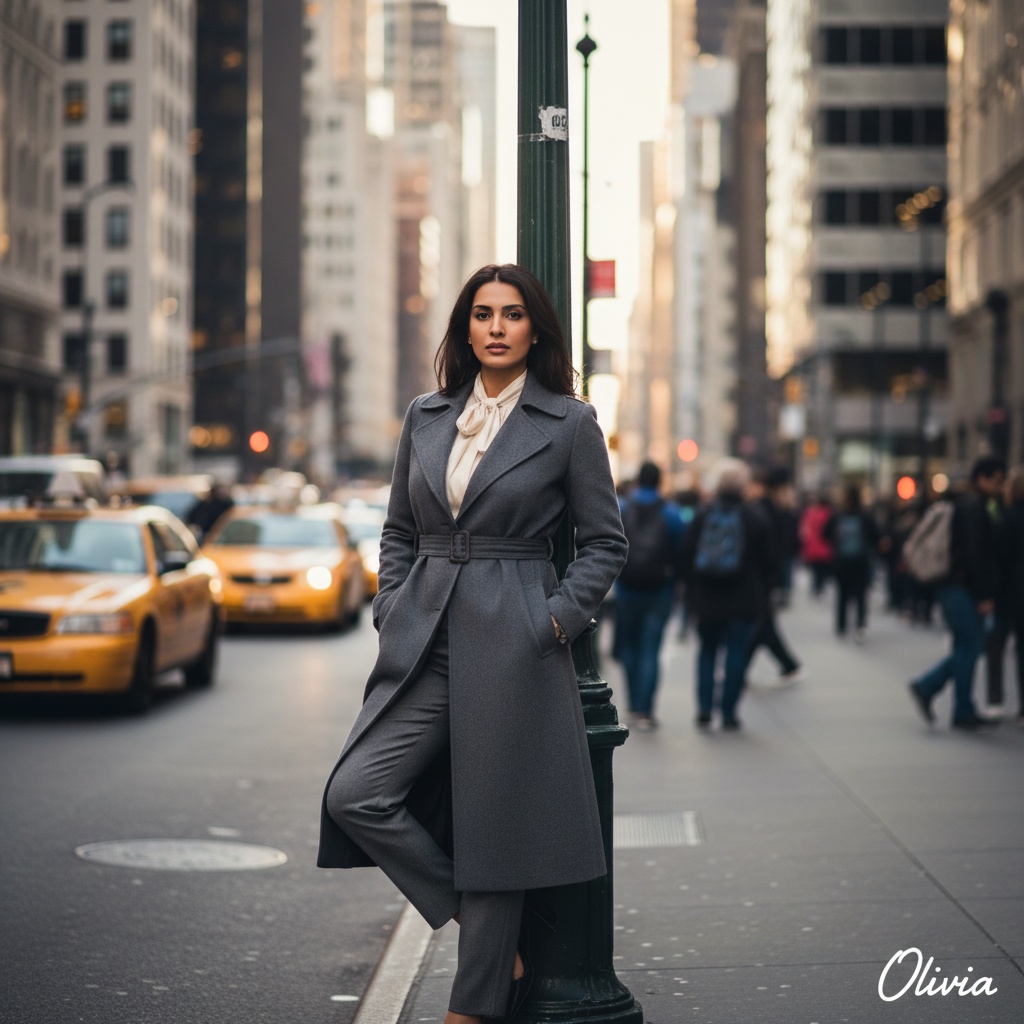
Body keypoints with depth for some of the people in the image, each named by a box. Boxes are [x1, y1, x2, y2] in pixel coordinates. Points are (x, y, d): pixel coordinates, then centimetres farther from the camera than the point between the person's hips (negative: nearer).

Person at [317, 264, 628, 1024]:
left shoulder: (569, 423, -1)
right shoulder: (426, 417, 11)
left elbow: (606, 542, 2)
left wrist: (557, 619, -8)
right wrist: (392, 607, 6)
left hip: (511, 647, -4)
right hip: (424, 644, 5)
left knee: (491, 824, -1)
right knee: (355, 795, -7)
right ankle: (486, 934, 8)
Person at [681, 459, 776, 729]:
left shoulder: (702, 517, 0)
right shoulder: (755, 520, -4)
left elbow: (686, 557, 3)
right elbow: (769, 564, 1)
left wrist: (693, 594, 11)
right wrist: (761, 593, 13)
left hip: (707, 598, 2)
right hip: (743, 601, -2)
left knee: (707, 649, 14)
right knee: (735, 653, 2)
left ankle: (705, 709, 4)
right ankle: (728, 712, 0)